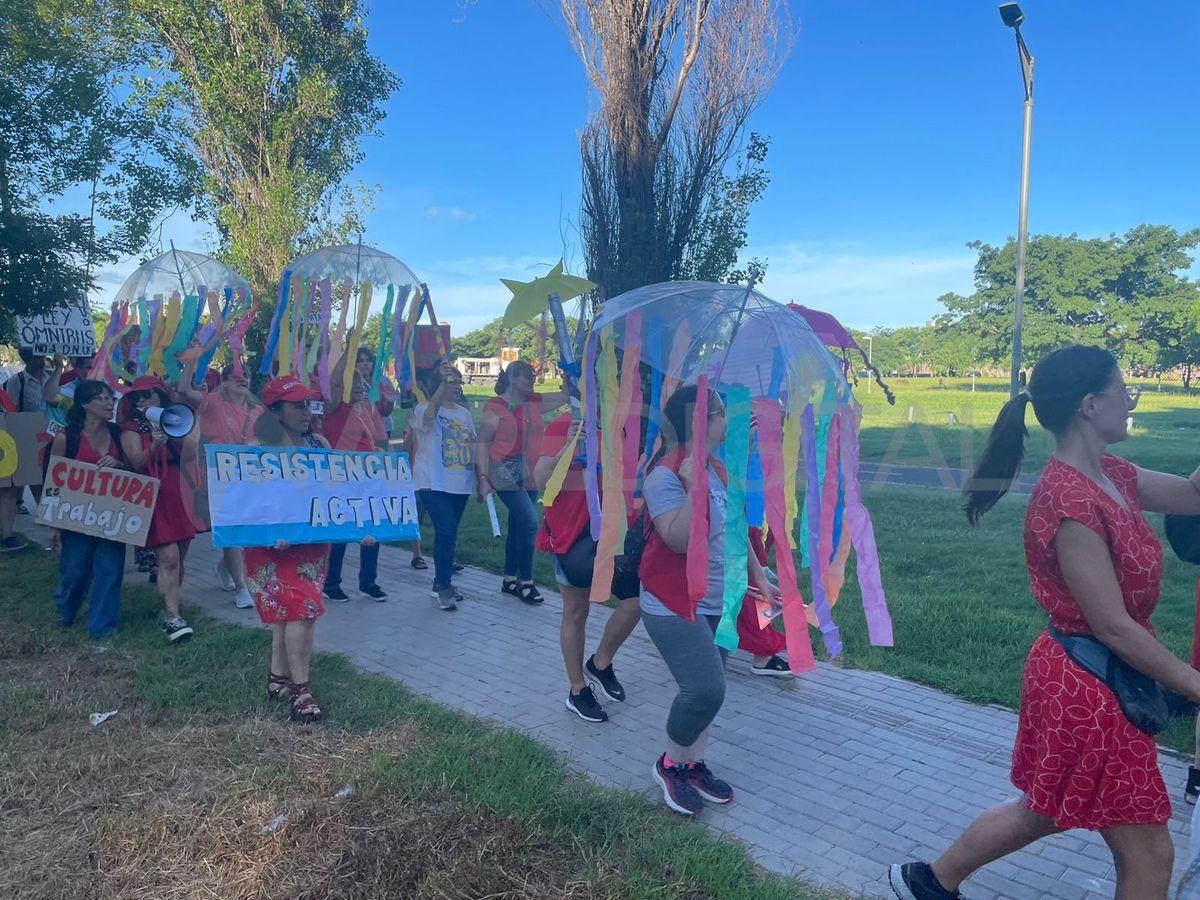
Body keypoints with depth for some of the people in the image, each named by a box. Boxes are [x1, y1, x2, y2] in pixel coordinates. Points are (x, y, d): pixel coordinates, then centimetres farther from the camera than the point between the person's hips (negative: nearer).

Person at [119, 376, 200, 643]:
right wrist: (155, 445, -29)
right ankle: (172, 618, -13)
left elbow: (188, 458, 1)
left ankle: (172, 606, 24)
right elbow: (138, 463, -11)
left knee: (178, 558, 10)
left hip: (179, 496, 4)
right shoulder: (132, 429, 2)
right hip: (154, 498, -4)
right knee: (168, 558, -14)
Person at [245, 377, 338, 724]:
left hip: (314, 541, 5)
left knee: (288, 610, 11)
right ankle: (300, 689, -2)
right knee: (302, 608, -12)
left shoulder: (320, 443, 5)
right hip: (274, 544, -5)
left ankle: (279, 677, 26)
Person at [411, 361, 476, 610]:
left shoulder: (464, 412, 15)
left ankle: (443, 582, 24)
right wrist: (443, 383, -35)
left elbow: (473, 446, 18)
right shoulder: (425, 408, -5)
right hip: (434, 483, -6)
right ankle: (443, 585, -5)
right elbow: (429, 416, -30)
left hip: (460, 484, 6)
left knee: (449, 532, 12)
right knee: (446, 530, -17)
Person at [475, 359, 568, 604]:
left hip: (530, 477, 7)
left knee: (518, 526, 13)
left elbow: (567, 395, 11)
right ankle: (526, 582, -3)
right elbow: (482, 444, -8)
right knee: (530, 523, -14)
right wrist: (483, 479, -14)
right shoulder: (496, 407, -9)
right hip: (507, 476, -7)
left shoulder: (535, 402, 9)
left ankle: (509, 579, 25)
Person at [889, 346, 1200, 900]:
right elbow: (1113, 627, -23)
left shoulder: (1110, 476, 3)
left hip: (1082, 679, 10)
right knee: (1149, 853, 8)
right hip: (1087, 687, -10)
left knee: (1044, 811, 25)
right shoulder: (1071, 501, -26)